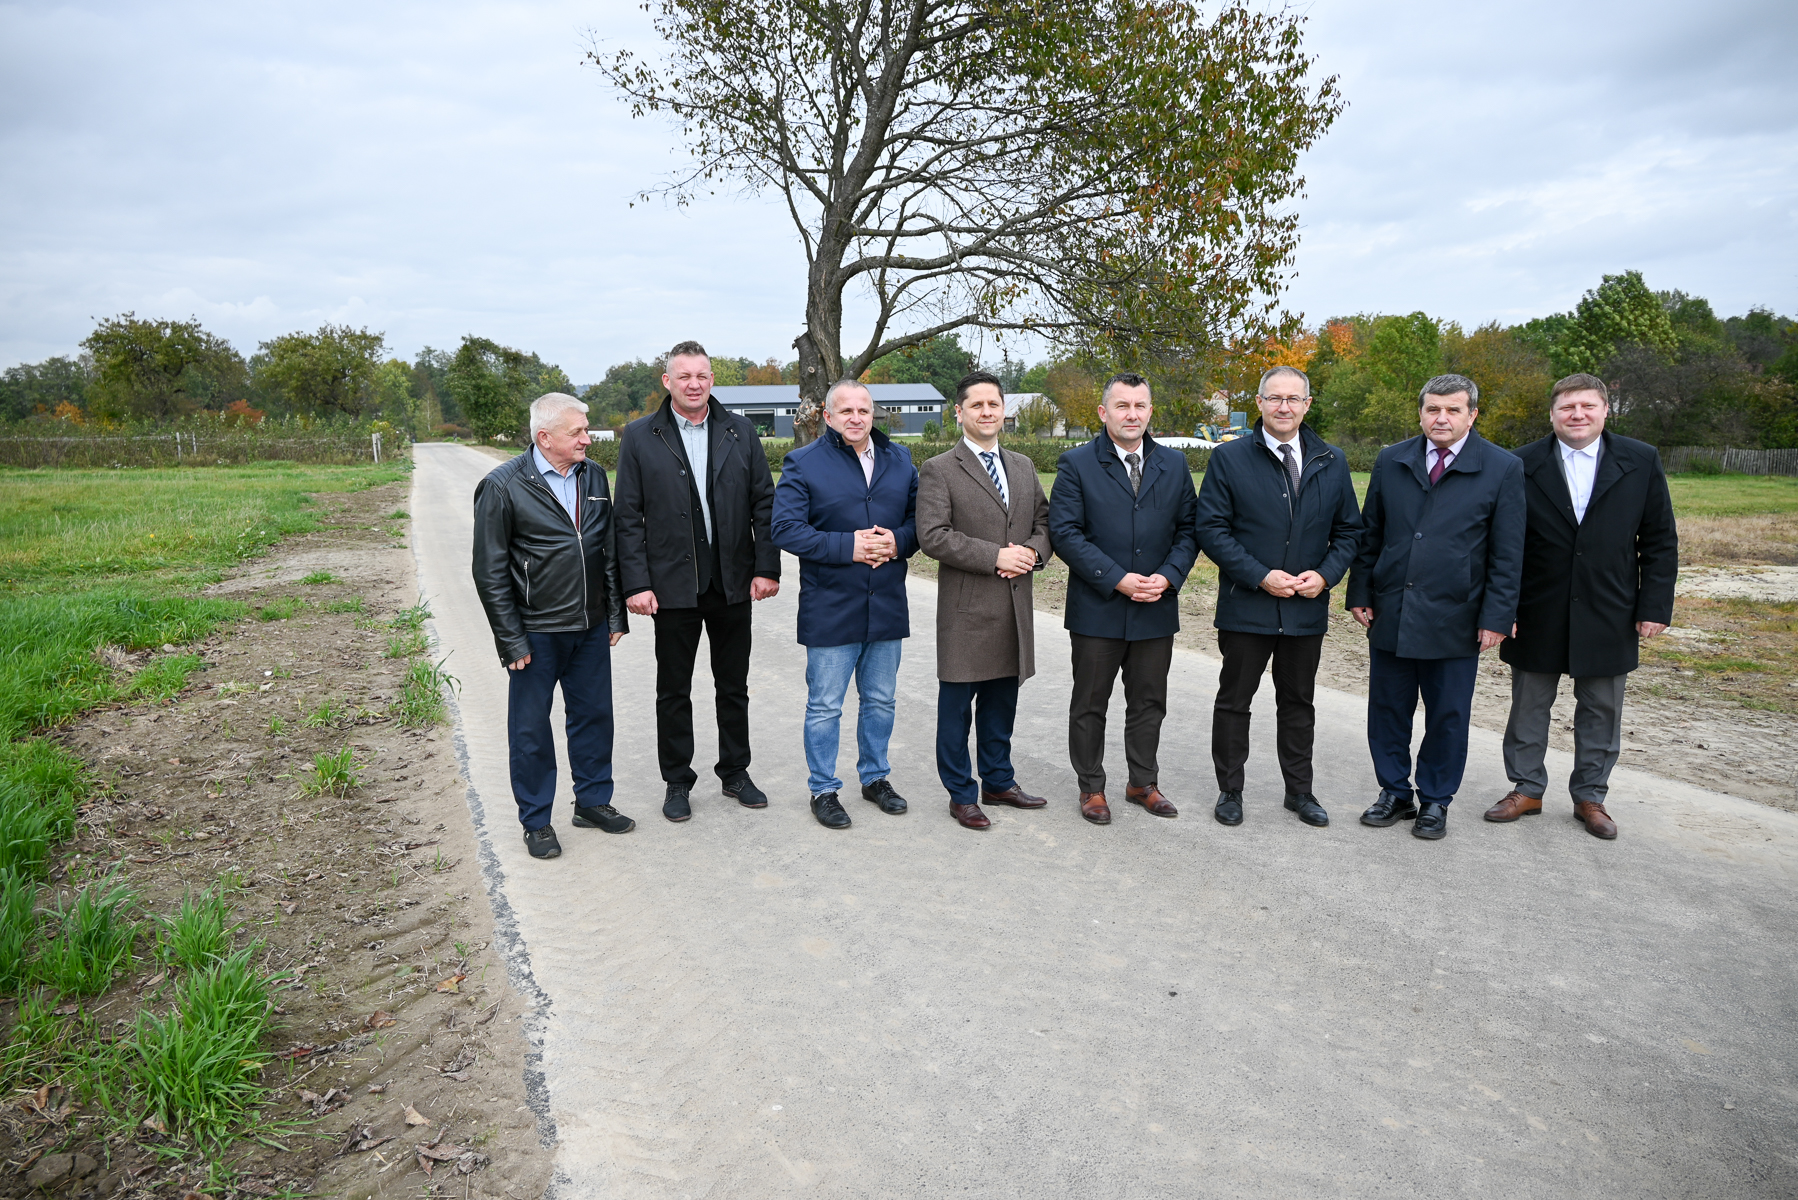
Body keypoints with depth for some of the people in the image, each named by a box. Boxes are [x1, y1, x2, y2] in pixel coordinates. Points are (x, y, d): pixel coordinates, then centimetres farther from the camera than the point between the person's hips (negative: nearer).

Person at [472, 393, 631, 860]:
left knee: (594, 715, 14)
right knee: (531, 729, 7)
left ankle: (593, 800, 32)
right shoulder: (503, 486, -11)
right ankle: (536, 821, 23)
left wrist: (616, 614, 9)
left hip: (591, 628, 5)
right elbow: (490, 572, -9)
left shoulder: (594, 476, 4)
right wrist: (511, 640, -11)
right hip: (536, 633, -5)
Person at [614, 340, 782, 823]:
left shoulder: (740, 431, 4)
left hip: (733, 584, 2)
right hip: (673, 587, -2)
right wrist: (636, 583, -10)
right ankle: (677, 781, 23)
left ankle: (735, 773, 29)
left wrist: (767, 567, -4)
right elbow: (628, 517, -3)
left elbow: (764, 503, 4)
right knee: (673, 692, 9)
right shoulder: (640, 436, -1)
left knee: (733, 687, 13)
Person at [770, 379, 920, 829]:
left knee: (880, 701, 16)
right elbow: (786, 529, -13)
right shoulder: (803, 464, -5)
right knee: (825, 707, 4)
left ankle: (876, 777, 33)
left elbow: (919, 517, 11)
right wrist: (848, 547, -20)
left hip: (887, 607, 4)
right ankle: (823, 790, 19)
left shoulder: (899, 460, 10)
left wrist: (897, 542, -10)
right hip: (830, 610, -4)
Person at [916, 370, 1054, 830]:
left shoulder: (1023, 466, 14)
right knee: (957, 704, 4)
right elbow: (932, 536, -15)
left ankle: (998, 782, 31)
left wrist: (1031, 551, -7)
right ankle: (961, 794, 16)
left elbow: (1044, 521, 16)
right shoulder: (939, 471, -5)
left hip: (1015, 606, 6)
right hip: (966, 608, -5)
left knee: (1002, 701, 16)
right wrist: (996, 557, -18)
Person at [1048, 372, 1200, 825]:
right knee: (1090, 704, 7)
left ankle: (1143, 783, 29)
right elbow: (1065, 532, -11)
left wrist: (1168, 577, -9)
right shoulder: (1076, 464, -4)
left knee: (1149, 703, 13)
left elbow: (1189, 528, 8)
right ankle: (1091, 787, 22)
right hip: (1097, 610, -3)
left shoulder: (1174, 464, 8)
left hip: (1157, 609, 3)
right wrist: (1117, 579, -17)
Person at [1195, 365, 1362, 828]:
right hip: (1245, 608, -3)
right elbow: (1212, 529, -9)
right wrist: (1260, 577, -17)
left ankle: (1299, 791, 29)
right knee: (1234, 701, 8)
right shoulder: (1229, 458, -5)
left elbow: (1348, 529, 10)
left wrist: (1325, 574, -8)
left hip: (1307, 608, 3)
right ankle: (1229, 791, 22)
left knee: (1298, 703, 15)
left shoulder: (1332, 462, 6)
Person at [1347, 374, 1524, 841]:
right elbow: (1369, 535, 10)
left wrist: (1497, 616, -7)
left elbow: (1508, 553, -3)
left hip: (1455, 620, -2)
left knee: (1447, 716, 8)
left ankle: (1435, 801, 25)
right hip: (1390, 614, 3)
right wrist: (1360, 593, 4)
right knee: (1388, 709, 10)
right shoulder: (1391, 462, 6)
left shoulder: (1502, 469, -2)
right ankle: (1395, 793, 26)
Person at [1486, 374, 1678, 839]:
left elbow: (1660, 541, 2)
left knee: (1600, 711, 11)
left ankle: (1590, 796, 26)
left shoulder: (1641, 461, 0)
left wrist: (1655, 606, -3)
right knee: (1529, 706, 10)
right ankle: (1526, 789, 25)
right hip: (1537, 615, 0)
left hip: (1608, 615, 1)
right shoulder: (1522, 465, -3)